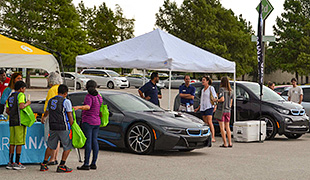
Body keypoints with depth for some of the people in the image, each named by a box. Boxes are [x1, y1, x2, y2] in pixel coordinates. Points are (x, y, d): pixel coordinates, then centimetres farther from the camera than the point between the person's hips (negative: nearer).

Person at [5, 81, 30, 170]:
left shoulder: (10, 97, 18)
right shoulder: (21, 95, -6)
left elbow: (7, 111, 19)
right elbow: (21, 106, -21)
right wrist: (27, 103, -3)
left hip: (12, 122, 8)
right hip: (19, 122, -8)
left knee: (12, 143, 9)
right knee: (19, 143, -4)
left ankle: (10, 163, 8)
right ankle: (17, 163, -4)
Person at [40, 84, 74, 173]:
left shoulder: (51, 100, 11)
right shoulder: (66, 101, -9)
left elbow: (47, 111, 31)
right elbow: (70, 116, -11)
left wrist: (44, 117, 52)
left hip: (52, 127, 6)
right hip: (63, 127, -6)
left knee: (50, 146, 18)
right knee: (68, 147, 4)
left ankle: (44, 164, 17)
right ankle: (61, 166, 0)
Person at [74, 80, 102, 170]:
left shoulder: (89, 97, -12)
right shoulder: (99, 97, 11)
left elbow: (87, 107, -31)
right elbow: (101, 111, 19)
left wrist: (78, 107, -47)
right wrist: (100, 119, 35)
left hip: (88, 122, -8)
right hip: (96, 122, 8)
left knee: (88, 142, -9)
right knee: (94, 142, 8)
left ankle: (86, 164, -10)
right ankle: (93, 164, 9)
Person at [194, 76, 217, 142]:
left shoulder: (211, 88, 0)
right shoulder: (203, 90, 20)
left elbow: (215, 97, -7)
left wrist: (215, 106, -19)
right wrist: (198, 108, 23)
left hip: (209, 107, -7)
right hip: (203, 108, 7)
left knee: (209, 122, -18)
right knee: (206, 123, 3)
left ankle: (213, 137, -20)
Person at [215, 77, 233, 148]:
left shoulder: (222, 89, -10)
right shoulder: (230, 91, 9)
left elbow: (222, 99, -21)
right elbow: (231, 102, 14)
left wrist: (217, 100, -4)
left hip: (221, 110, -6)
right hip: (228, 110, 6)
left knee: (222, 127, -1)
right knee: (227, 127, 12)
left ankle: (225, 143, -4)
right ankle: (230, 143, 8)